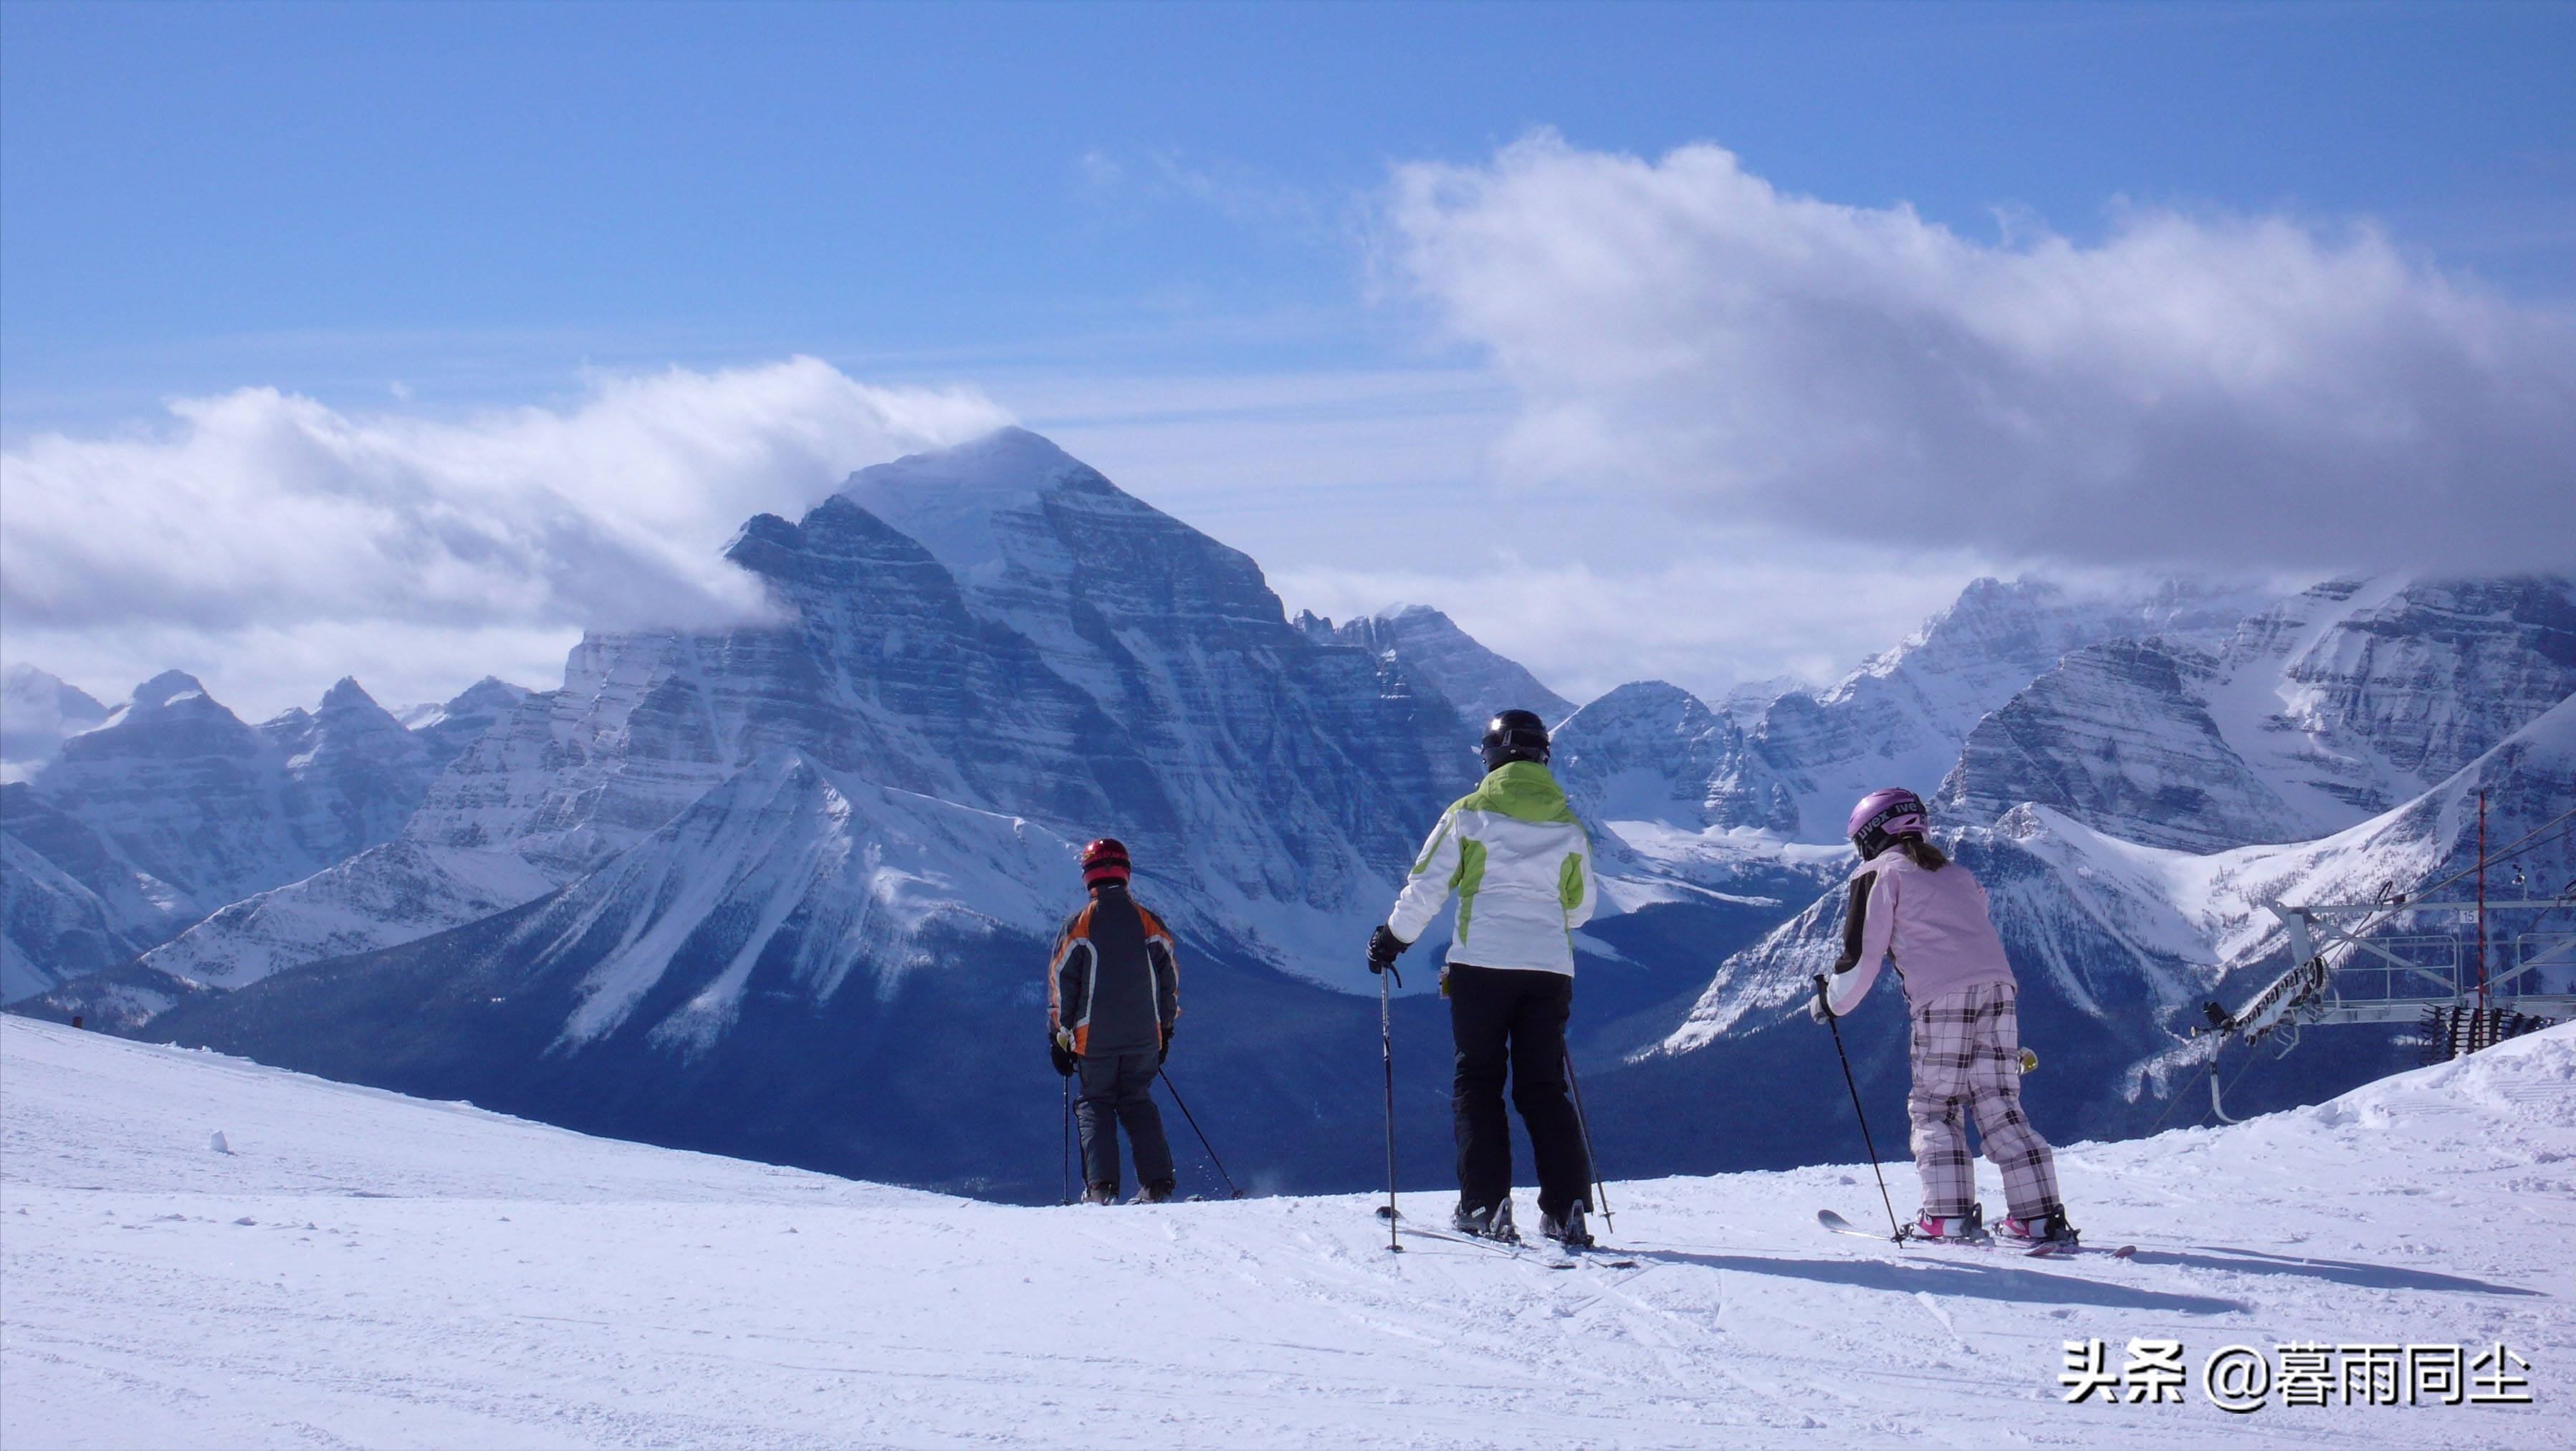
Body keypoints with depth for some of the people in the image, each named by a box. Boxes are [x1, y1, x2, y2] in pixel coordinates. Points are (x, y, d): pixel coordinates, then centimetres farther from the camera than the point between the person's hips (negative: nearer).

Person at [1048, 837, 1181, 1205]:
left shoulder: (1077, 925, -5)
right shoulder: (1150, 922, 4)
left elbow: (1061, 984, -4)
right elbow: (1170, 979, 9)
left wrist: (1059, 1037, 3)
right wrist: (1166, 1030, 20)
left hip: (1094, 1038, -3)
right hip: (1144, 1037, 3)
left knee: (1095, 1105, 7)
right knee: (1137, 1103, 14)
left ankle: (1101, 1185, -8)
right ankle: (1156, 1183, 3)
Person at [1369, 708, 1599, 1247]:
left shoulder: (1469, 815, -1)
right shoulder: (1569, 827, 8)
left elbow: (1425, 889, -1)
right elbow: (1581, 908, 18)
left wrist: (1391, 939, 14)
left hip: (1482, 965, -3)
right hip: (1550, 969, 3)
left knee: (1478, 1082, 6)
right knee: (1544, 1088, 8)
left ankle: (1486, 1206, -2)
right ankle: (1567, 1209, -1)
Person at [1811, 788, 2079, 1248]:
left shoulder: (1879, 873, 10)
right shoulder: (1956, 873, 30)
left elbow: (1863, 954, 5)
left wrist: (1831, 1002, 17)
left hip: (1942, 998, -6)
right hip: (1998, 987, 6)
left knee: (1933, 1108, 4)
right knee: (1999, 1107, 7)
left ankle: (1950, 1215, -7)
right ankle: (2039, 1216, -1)